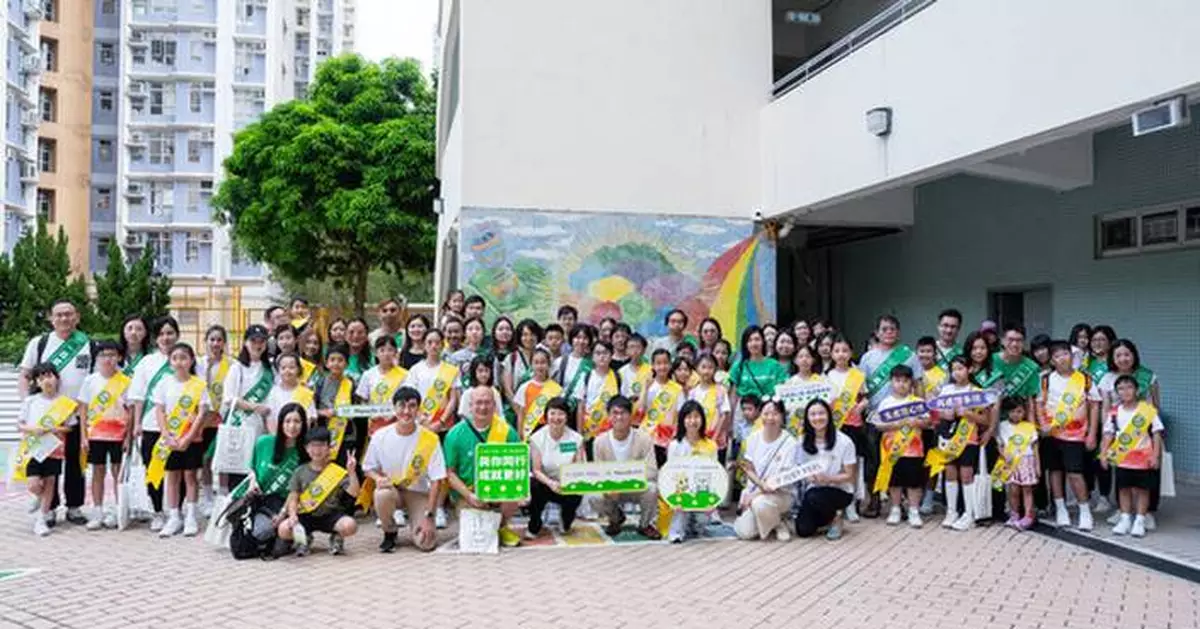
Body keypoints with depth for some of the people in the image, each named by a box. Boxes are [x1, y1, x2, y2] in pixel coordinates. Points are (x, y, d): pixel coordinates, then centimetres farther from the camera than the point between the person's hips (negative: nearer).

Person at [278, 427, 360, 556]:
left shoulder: (337, 471, -1)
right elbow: (293, 499, 4)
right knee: (283, 529, -26)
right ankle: (303, 539, 9)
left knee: (350, 525, -32)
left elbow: (353, 493, -12)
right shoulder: (300, 472, 6)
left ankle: (337, 537, 5)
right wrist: (293, 515, -16)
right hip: (306, 516, 2)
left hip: (331, 515, -2)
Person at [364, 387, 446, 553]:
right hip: (392, 489, 1)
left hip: (418, 493, -1)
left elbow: (437, 480, -12)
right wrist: (378, 478, -20)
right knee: (382, 495, -36)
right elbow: (368, 468, 4)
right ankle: (390, 532, -4)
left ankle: (412, 522, 16)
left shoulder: (430, 439, -15)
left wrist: (428, 515, -17)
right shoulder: (380, 436, -10)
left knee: (426, 543, -21)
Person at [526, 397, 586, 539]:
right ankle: (534, 526, -4)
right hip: (545, 482, 0)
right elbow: (536, 470, -14)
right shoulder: (537, 438, -11)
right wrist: (550, 483, -33)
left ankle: (566, 522, 7)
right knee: (534, 486, -33)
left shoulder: (576, 438, -9)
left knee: (577, 494, -32)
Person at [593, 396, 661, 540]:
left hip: (637, 488, -1)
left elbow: (651, 471, -18)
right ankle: (616, 518, 9)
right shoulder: (600, 441, -10)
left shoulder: (644, 439, -16)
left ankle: (645, 524, -1)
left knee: (651, 488, -34)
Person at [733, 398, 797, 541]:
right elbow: (749, 469, 3)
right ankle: (768, 520, 15)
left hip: (780, 493, -3)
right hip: (754, 490, 4)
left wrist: (754, 494, -17)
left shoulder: (789, 442, -11)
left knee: (760, 504, -37)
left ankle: (778, 524, -3)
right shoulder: (754, 438, 2)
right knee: (744, 532, -17)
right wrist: (762, 484, -19)